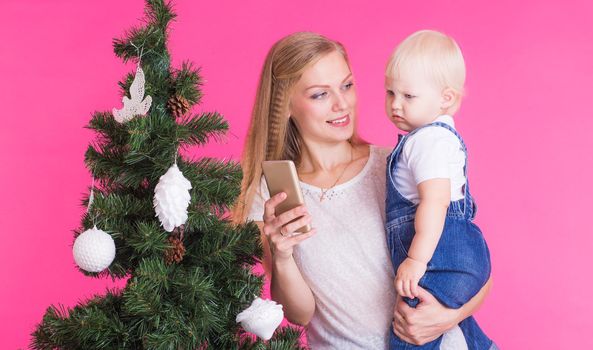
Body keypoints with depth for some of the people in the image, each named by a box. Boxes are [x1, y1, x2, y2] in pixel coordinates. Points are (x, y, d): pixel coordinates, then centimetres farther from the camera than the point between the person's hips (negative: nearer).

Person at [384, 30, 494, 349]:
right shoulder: (438, 133, 17)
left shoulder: (430, 140, -17)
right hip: (458, 252, 12)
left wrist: (417, 260, -32)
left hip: (443, 252, -12)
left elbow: (435, 202, -28)